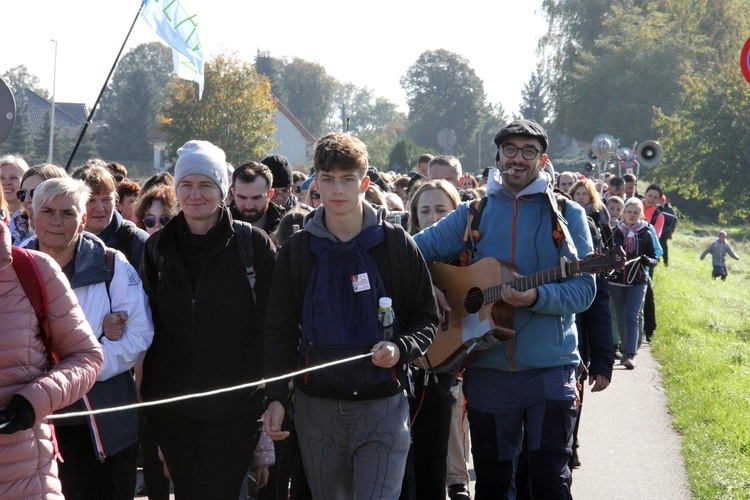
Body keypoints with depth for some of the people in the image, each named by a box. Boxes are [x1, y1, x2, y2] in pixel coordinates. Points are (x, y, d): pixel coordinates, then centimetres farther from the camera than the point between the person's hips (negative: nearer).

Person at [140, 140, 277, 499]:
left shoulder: (253, 244, -3)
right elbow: (148, 324, 14)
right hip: (170, 404, 4)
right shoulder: (158, 247, 8)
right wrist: (149, 386, 7)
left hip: (234, 405, -4)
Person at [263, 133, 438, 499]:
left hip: (383, 404, -2)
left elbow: (426, 317, 5)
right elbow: (280, 329, 6)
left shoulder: (396, 244, 0)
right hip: (317, 407, 3)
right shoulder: (297, 250, 5)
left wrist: (400, 349, -16)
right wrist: (276, 398, -4)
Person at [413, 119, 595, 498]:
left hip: (550, 370, -2)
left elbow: (583, 288, -6)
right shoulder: (473, 214, 8)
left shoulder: (567, 215, 3)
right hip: (487, 369, 2)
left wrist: (537, 297, -22)